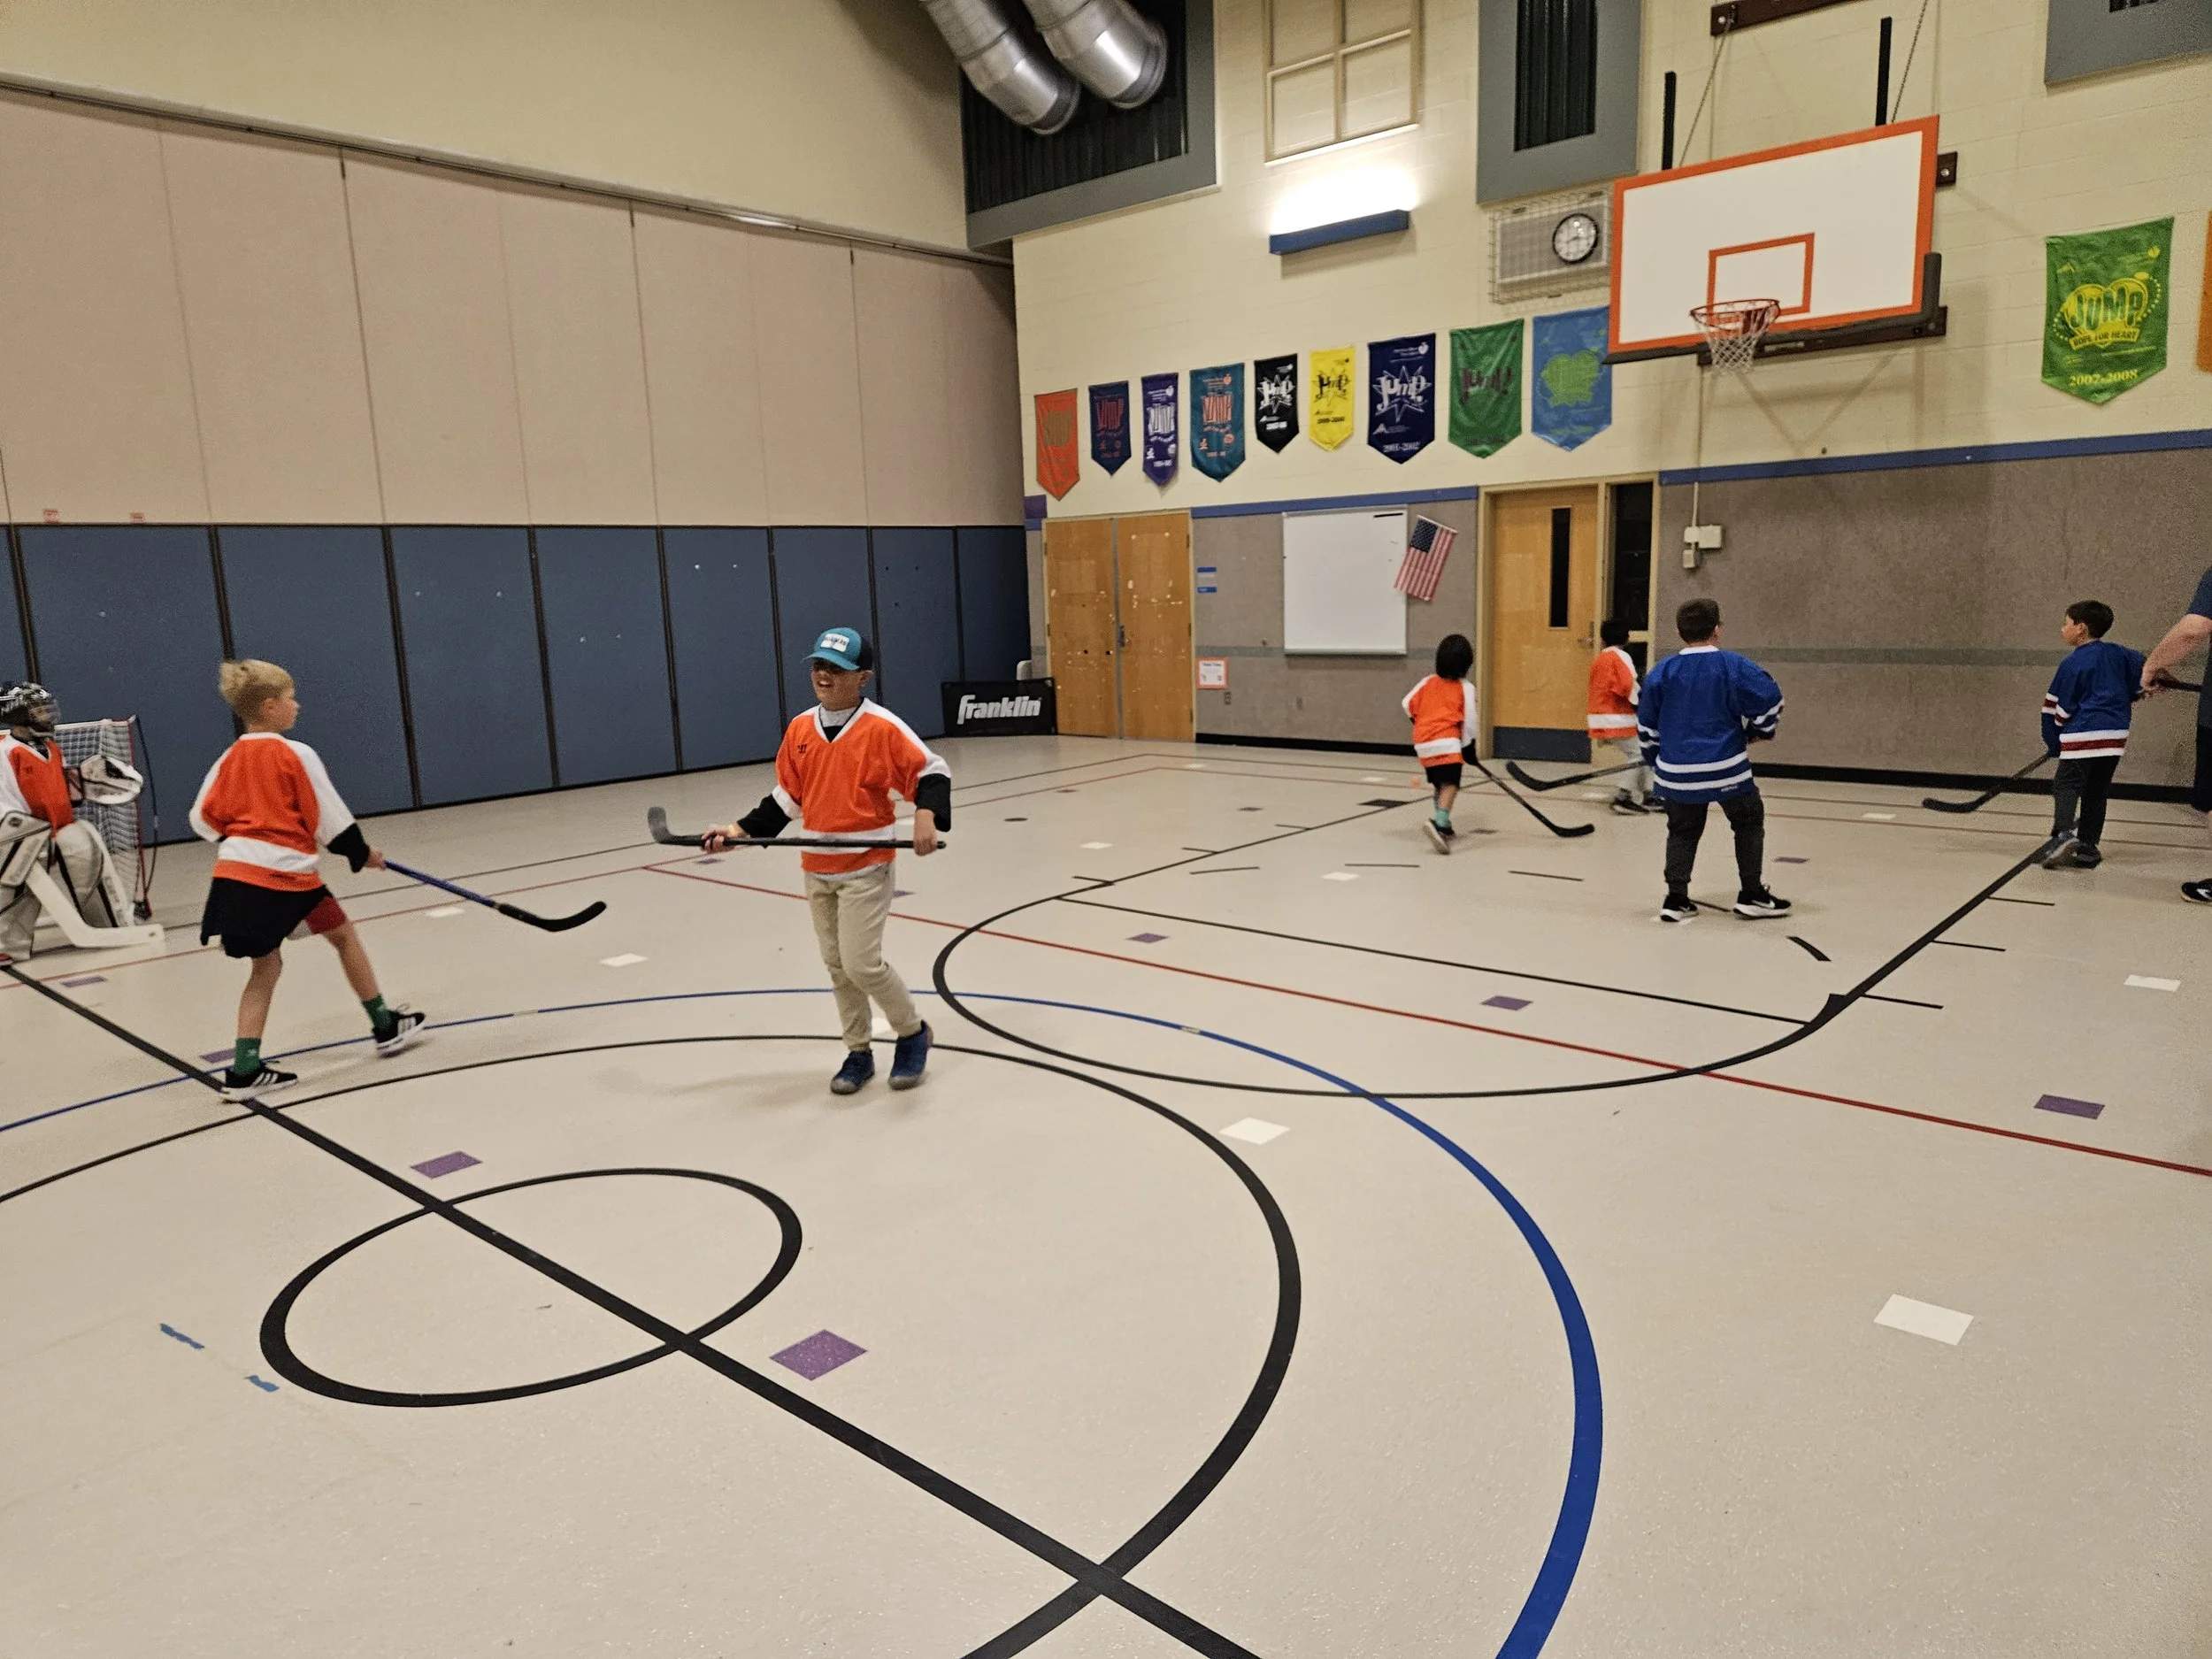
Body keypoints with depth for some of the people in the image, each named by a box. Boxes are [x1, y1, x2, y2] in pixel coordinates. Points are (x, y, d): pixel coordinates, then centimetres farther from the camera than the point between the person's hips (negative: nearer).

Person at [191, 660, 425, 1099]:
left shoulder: (230, 759, 10)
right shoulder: (296, 755, -7)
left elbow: (203, 819, 10)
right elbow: (330, 818, -5)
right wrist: (362, 853, 10)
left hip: (236, 872, 5)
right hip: (286, 872, -5)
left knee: (265, 965, 13)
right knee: (343, 934, 16)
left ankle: (246, 1068, 4)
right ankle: (386, 1026, 26)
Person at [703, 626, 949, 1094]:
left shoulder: (882, 727, -13)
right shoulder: (799, 730, 4)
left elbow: (932, 772, -12)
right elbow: (786, 798, 12)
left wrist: (926, 816, -29)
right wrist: (739, 831, 6)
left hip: (866, 867, -6)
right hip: (817, 869, 6)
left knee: (861, 963, -9)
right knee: (837, 966, 12)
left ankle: (912, 1032, 16)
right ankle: (858, 1053, 27)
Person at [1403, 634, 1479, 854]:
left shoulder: (1428, 682, 14)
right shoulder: (1465, 687, 1)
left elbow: (1407, 704, 12)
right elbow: (1469, 719, -1)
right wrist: (1468, 744, 11)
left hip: (1423, 744, 6)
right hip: (1447, 743, -6)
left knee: (1439, 784, 21)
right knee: (1450, 785, -14)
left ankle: (1443, 827, 29)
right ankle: (1439, 823, -35)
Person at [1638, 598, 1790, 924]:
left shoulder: (1662, 672, 1)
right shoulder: (1734, 666, -7)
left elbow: (1646, 724, 6)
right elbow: (1769, 699, -5)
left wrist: (1657, 758, 19)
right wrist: (1759, 731, 13)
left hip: (1677, 769, 2)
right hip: (1726, 767, -2)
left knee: (1682, 830, 16)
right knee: (1749, 822, 17)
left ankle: (1676, 898, 8)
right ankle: (1751, 894, 17)